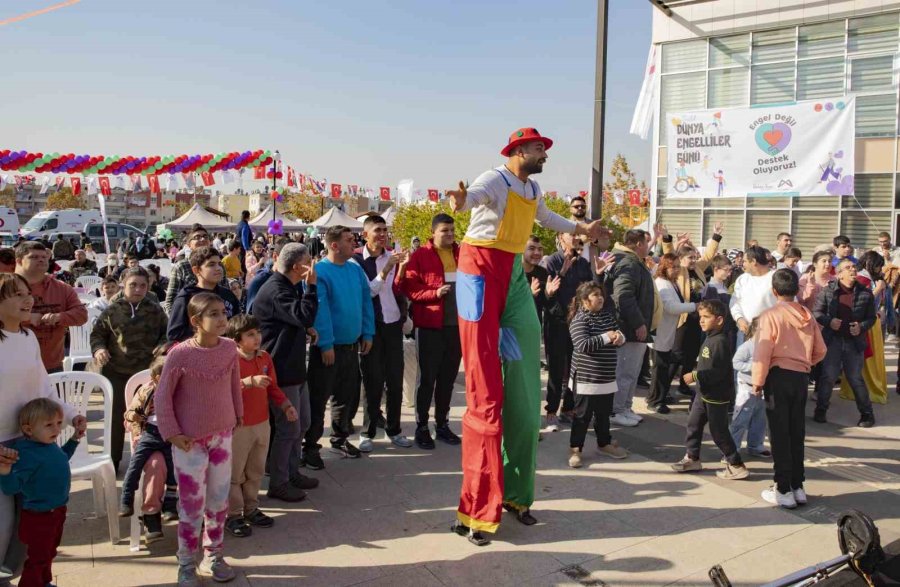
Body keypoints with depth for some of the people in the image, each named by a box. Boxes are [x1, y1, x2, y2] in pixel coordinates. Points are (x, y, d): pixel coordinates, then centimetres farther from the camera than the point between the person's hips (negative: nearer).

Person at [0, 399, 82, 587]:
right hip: (39, 516, -9)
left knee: (49, 552, 27)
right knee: (37, 558, 4)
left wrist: (74, 439, 19)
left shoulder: (51, 446, -2)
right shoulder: (27, 454, -29)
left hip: (57, 512, 9)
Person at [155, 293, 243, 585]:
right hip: (190, 440, -4)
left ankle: (213, 556, 32)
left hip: (222, 435, 4)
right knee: (192, 504, 6)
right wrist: (172, 433, -10)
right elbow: (163, 396, -10)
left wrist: (237, 416, 14)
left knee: (219, 500, 14)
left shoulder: (229, 348, -6)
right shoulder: (180, 354, -19)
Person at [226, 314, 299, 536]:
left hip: (262, 424, 7)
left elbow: (272, 387, 13)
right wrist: (250, 381, -37)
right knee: (235, 474, 6)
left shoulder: (265, 358, 5)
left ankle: (251, 509, 33)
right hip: (237, 427, -6)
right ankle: (233, 516, 19)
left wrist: (286, 406, 2)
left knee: (256, 471, 18)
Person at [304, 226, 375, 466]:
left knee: (346, 395, 18)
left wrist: (367, 334, 5)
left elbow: (366, 302, 10)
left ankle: (340, 438, 34)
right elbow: (320, 310, -19)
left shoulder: (356, 270, 6)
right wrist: (326, 344, -21)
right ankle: (310, 446, 15)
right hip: (327, 347, -6)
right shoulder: (320, 271, -14)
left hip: (352, 345, 6)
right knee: (318, 398, 3)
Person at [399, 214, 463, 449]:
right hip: (430, 326, -5)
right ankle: (421, 427, 13)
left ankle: (442, 424, 22)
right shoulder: (420, 256, -4)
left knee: (448, 377, 11)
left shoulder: (462, 254, 11)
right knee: (427, 377, 2)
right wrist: (434, 293, -21)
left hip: (457, 324, 5)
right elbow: (409, 288, -8)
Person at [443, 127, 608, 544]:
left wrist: (581, 229, 51)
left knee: (523, 389, 8)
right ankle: (478, 509, -3)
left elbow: (546, 217, 38)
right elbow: (477, 193, -35)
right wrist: (461, 199, -58)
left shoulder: (533, 190, 15)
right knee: (485, 386, -11)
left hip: (513, 275, 9)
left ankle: (515, 494, 21)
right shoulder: (496, 181, -11)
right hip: (481, 269, -8)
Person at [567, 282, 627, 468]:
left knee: (604, 413, 19)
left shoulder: (607, 315, 9)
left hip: (607, 377, 7)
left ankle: (604, 444, 34)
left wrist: (619, 337, -13)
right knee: (583, 415, 1)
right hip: (586, 377, -7)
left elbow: (619, 332, 11)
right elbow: (583, 345, -25)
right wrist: (606, 337, -21)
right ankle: (575, 449, 11)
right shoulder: (580, 319, -15)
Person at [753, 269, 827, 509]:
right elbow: (820, 351, 9)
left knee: (780, 435, 2)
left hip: (779, 376, -5)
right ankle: (798, 487, 21)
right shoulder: (807, 315, 4)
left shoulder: (771, 315, -12)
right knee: (797, 433, 14)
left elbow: (762, 353, -15)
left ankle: (784, 491, 5)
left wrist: (758, 383, -6)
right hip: (802, 377, 5)